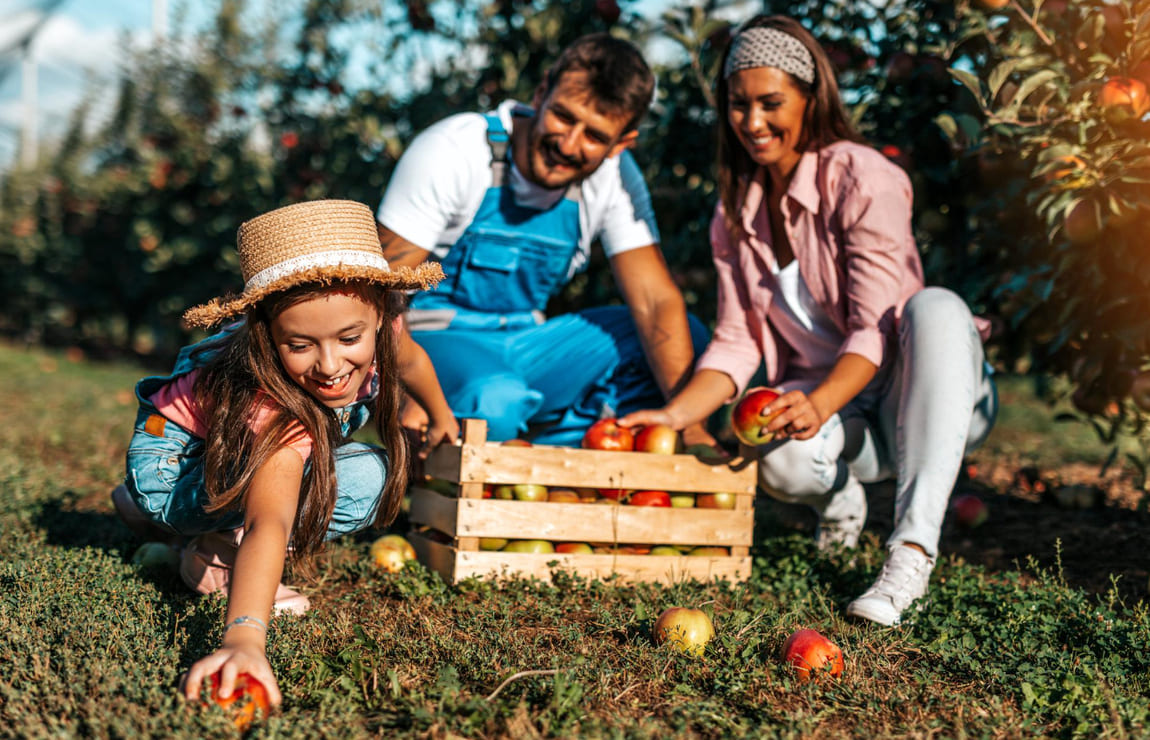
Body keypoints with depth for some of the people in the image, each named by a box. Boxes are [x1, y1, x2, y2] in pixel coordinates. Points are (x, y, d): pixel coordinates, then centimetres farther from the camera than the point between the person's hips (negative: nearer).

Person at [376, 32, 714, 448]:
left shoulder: (614, 176, -6)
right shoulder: (454, 152, -18)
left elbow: (656, 302, -11)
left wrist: (689, 422, -25)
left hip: (523, 347, 6)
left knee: (688, 338, -8)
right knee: (495, 399, -39)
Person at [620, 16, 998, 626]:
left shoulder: (863, 180, -13)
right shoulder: (736, 206, 4)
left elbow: (876, 330, -20)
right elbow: (736, 341, 1)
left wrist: (818, 404, -39)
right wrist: (676, 414, -16)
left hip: (920, 398, -2)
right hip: (819, 403, 2)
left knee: (937, 306, -36)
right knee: (781, 459, -35)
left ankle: (914, 547, -39)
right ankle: (839, 499, 5)